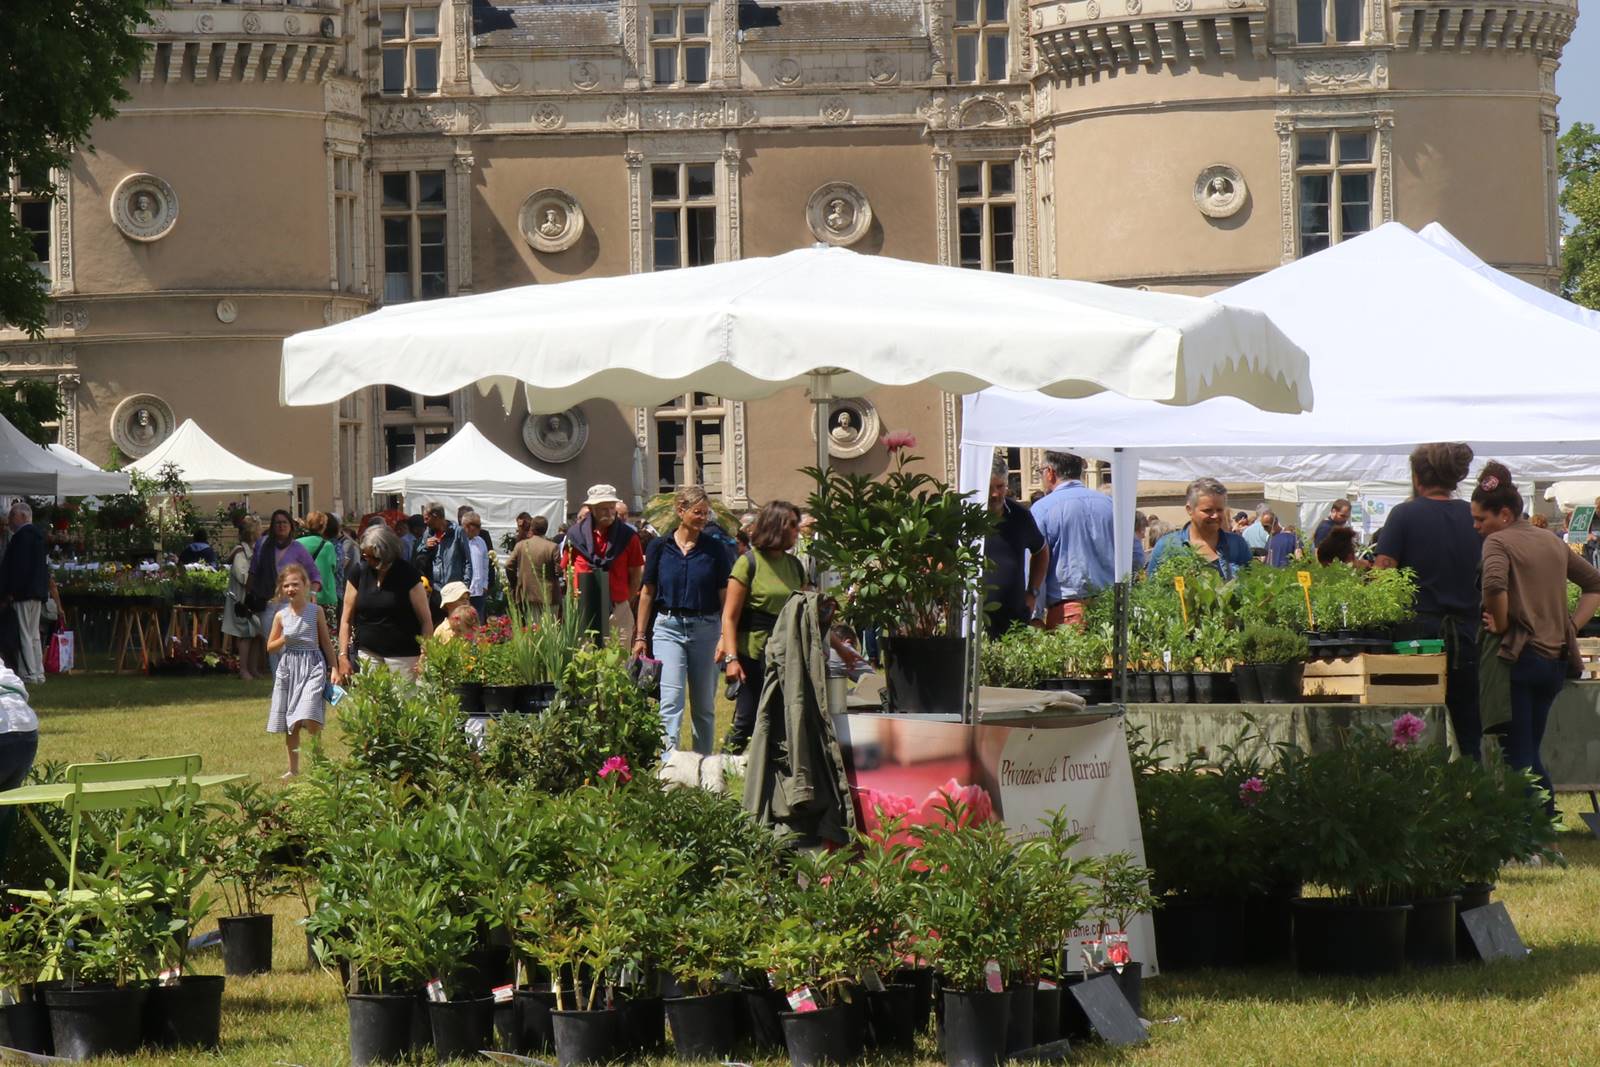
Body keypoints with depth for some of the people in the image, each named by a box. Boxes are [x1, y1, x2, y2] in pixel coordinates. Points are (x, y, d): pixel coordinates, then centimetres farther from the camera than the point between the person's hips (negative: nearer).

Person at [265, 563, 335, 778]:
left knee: (309, 716, -20)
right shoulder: (281, 616, 4)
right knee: (289, 724, 9)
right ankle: (293, 768, 21)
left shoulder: (316, 612, -1)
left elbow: (326, 642, 6)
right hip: (288, 668, 4)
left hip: (312, 665, -3)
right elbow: (270, 647, 10)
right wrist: (284, 640, -10)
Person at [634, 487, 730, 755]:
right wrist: (640, 635, 7)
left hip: (706, 628, 1)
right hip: (668, 628, -1)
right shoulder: (661, 547, 3)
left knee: (704, 703, 8)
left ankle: (703, 761, 17)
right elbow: (647, 593, 8)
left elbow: (724, 595, 4)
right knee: (671, 697, -13)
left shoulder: (714, 549, 3)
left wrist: (726, 636, -5)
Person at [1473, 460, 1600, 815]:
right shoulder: (1552, 543, 16)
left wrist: (1501, 625, -12)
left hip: (1519, 656, -7)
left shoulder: (1499, 541, -7)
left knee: (1518, 756, -4)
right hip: (1557, 658, 7)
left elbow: (1494, 585, -27)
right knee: (1530, 750, 16)